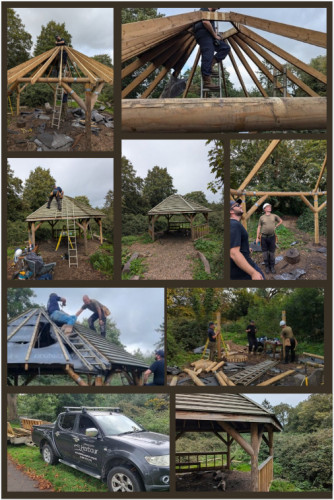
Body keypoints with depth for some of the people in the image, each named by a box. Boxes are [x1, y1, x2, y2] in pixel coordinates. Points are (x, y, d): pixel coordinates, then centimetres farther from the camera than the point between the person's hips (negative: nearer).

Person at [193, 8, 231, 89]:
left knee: (226, 47, 2)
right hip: (204, 35, -10)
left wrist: (215, 35, 20)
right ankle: (207, 82, -18)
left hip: (209, 36, 10)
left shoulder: (209, 13, 29)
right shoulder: (205, 10, -1)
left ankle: (211, 64, -8)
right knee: (207, 58, -15)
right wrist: (215, 35, -14)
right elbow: (205, 22, -20)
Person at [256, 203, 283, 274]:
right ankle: (267, 266, 14)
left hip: (272, 236, 1)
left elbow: (280, 221, 22)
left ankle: (272, 267, 12)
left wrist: (275, 226, 9)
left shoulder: (274, 216, 5)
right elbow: (259, 228, 4)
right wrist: (257, 238, 1)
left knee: (272, 252, 3)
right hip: (264, 237, -1)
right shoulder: (262, 217, 1)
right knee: (265, 252, 3)